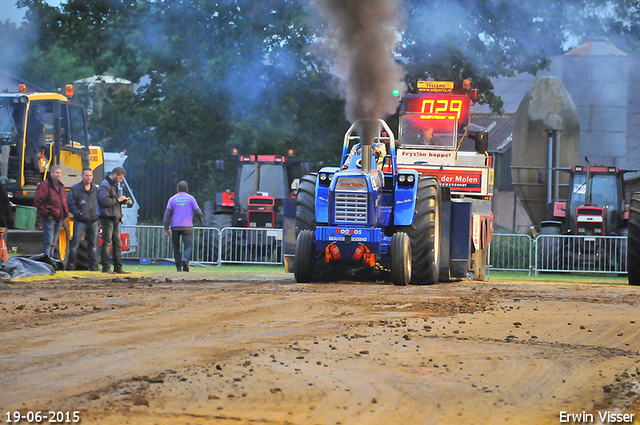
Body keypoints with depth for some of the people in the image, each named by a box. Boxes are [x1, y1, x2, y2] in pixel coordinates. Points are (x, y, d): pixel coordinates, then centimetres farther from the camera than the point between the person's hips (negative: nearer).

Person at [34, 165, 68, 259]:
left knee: (53, 243, 11)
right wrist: (46, 214, -14)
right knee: (48, 242, -12)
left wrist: (65, 213, 14)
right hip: (49, 218, -8)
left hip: (59, 219, 8)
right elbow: (38, 202, -13)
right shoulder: (45, 185, -9)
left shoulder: (61, 187, 17)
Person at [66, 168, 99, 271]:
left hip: (93, 221, 5)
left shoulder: (95, 189, 13)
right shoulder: (75, 189, -2)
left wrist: (97, 214, 6)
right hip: (80, 221, -4)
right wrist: (79, 214, -12)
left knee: (93, 243, 7)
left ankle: (93, 264, 12)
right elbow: (70, 205, -4)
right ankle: (71, 264, -2)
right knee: (76, 242, -8)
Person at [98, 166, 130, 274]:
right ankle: (105, 268, -7)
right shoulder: (105, 185, -10)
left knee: (117, 243, 9)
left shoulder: (115, 185, 20)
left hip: (115, 218, 10)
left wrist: (123, 200, 9)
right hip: (107, 217, -10)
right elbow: (105, 201, -20)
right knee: (107, 243, -8)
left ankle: (118, 268, 13)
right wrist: (118, 200, -14)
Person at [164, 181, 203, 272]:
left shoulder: (172, 199, 5)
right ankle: (186, 259, -31)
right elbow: (198, 212, 3)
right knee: (188, 246, -2)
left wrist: (166, 229, -1)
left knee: (176, 247, 11)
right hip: (187, 226, -1)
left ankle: (178, 267, 9)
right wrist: (201, 220, 24)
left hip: (175, 227, 1)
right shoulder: (190, 198, 4)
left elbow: (167, 214, -1)